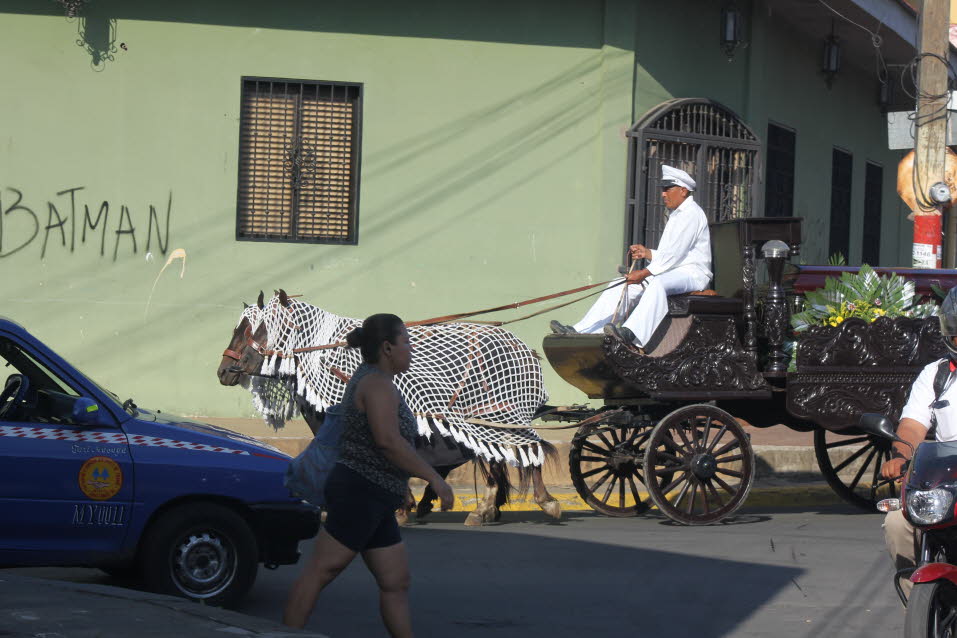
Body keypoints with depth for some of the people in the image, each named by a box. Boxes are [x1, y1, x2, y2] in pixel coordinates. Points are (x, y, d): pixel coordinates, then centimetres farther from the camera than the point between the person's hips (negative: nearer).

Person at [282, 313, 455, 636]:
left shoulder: (365, 380, 17)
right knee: (319, 573, -7)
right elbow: (388, 440, -24)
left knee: (396, 583, 8)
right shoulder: (379, 383, -14)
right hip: (359, 493, -10)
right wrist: (435, 479, -21)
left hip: (372, 501, 10)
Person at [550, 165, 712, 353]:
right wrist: (647, 253, 7)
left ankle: (633, 334, -59)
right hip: (672, 272, 10)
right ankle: (580, 331, -12)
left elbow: (675, 253, -19)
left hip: (692, 274, -10)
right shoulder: (676, 215, 24)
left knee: (657, 283, -41)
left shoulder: (692, 214, -9)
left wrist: (645, 273, -19)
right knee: (621, 286, -2)